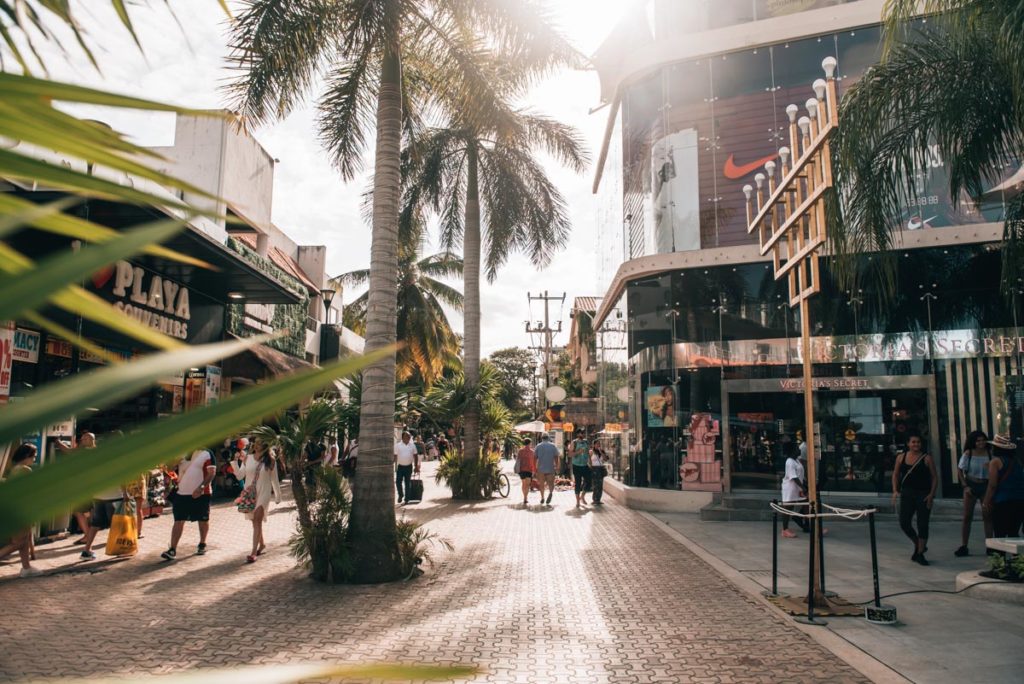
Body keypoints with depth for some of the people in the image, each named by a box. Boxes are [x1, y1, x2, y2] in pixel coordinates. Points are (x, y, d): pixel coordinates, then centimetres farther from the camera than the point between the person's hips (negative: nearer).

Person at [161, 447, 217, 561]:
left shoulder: (206, 453, -8)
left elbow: (212, 473, -14)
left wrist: (201, 487, -24)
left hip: (201, 494, -4)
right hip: (182, 493, 4)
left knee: (203, 520, 10)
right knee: (178, 521, 0)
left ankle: (202, 545, 27)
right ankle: (173, 549, 1)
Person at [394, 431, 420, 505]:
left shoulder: (412, 445, 3)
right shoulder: (397, 445, -4)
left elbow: (415, 456, 8)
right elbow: (395, 456, -4)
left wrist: (416, 466, 6)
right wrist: (395, 466, -8)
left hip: (409, 466, 2)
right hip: (400, 466, -1)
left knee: (407, 483, 6)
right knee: (398, 482, -5)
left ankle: (406, 499, 14)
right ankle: (400, 495, 19)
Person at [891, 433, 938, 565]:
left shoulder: (926, 458, -2)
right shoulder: (901, 457, 5)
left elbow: (935, 477, 1)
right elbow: (895, 475, 12)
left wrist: (931, 494, -9)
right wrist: (895, 490, 1)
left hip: (924, 495, -2)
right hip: (907, 494, 2)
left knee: (922, 524, 1)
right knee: (904, 523, -3)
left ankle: (920, 553, 13)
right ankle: (918, 545, 24)